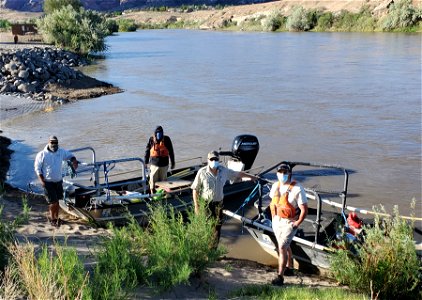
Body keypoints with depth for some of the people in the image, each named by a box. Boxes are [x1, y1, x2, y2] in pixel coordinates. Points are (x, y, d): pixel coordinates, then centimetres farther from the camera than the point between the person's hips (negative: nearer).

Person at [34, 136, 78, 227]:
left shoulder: (61, 152, -1)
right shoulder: (42, 154, -11)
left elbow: (70, 155, 16)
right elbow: (37, 168, -7)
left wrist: (74, 161, -7)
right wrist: (42, 180, -16)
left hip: (58, 181, 4)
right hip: (48, 182, -4)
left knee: (57, 200, 12)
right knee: (53, 201, -4)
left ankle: (56, 217, 28)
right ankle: (52, 218, 16)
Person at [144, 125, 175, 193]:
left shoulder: (166, 139, -2)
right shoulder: (151, 140, -2)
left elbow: (171, 151, 6)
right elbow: (147, 151, 5)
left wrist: (173, 162, 9)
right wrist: (146, 162, 6)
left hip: (164, 164, 0)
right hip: (154, 164, 0)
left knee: (163, 180, 9)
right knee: (153, 180, 3)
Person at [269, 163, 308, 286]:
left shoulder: (297, 189, -20)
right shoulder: (275, 186, 0)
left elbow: (304, 209, -17)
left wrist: (297, 224, -16)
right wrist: (273, 217, 12)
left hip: (289, 223, -7)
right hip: (276, 221, 7)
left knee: (282, 247, -11)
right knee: (285, 246, 22)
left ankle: (280, 276, -2)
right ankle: (289, 267, 42)